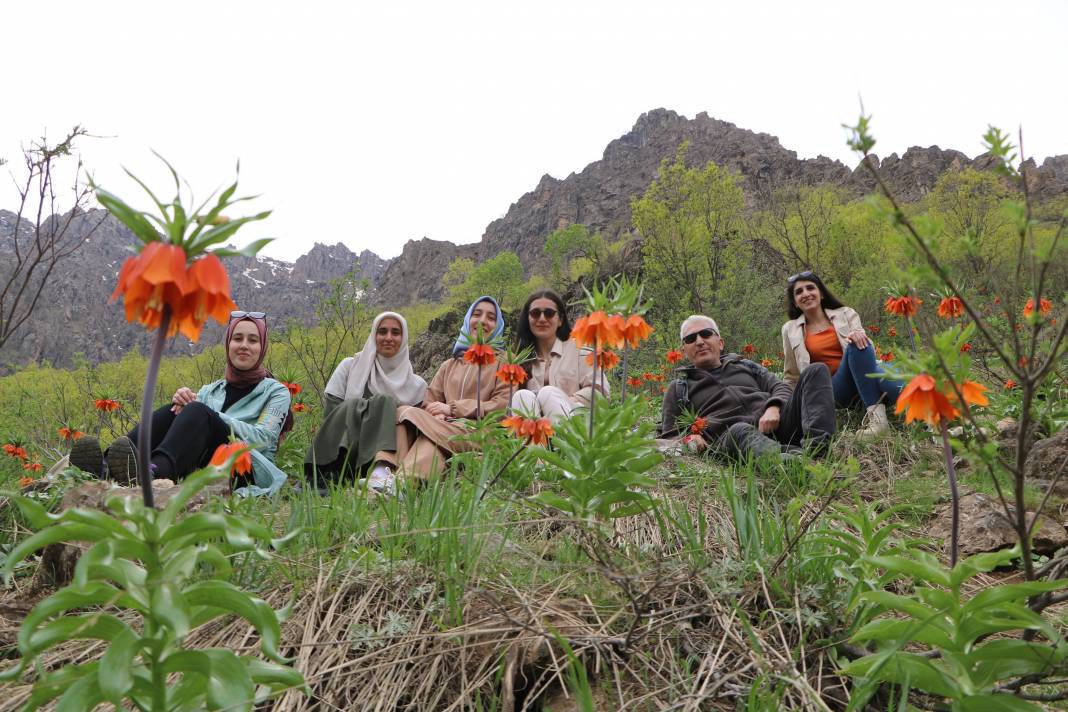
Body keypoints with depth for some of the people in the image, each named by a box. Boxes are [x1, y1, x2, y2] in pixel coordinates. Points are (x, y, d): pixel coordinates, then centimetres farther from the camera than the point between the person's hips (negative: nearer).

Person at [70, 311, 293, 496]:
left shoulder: (276, 391, 12)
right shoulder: (209, 390, 26)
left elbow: (262, 438, -7)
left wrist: (202, 412, -14)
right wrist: (181, 401, -13)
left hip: (247, 473, -4)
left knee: (198, 412, -29)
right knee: (173, 411, -19)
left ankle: (154, 473, -59)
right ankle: (108, 465, -44)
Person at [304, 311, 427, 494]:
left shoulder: (416, 385, 13)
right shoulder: (349, 367, 13)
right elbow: (330, 413, 6)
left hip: (389, 452, 0)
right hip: (343, 452, 0)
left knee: (385, 403, -26)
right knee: (352, 406, -27)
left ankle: (382, 472, -54)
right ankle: (324, 476, -48)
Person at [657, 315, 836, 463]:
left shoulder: (746, 366, 31)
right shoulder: (678, 388, 24)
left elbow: (780, 388, 20)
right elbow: (665, 437, 21)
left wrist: (773, 408, -4)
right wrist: (687, 440, -3)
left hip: (773, 422, 4)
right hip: (729, 435, -4)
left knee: (816, 371, -12)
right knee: (740, 431, -40)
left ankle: (815, 448, -36)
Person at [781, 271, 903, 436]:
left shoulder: (845, 314, 13)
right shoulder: (790, 330, 11)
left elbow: (868, 349, 2)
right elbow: (792, 377, 16)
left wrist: (860, 336, -19)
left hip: (866, 379, 1)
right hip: (836, 392, -1)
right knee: (855, 347, -29)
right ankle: (875, 412, -43)